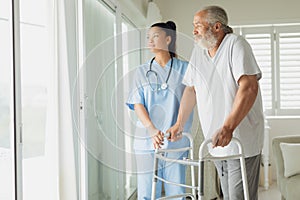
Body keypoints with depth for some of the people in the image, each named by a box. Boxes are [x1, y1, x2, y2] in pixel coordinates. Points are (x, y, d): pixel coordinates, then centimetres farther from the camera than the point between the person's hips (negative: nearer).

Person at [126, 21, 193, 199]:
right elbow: (137, 104, 0)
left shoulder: (184, 69, 5)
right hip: (147, 140, 1)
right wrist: (152, 129, -16)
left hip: (176, 140, -1)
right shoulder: (142, 71, 10)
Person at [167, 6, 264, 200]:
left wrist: (228, 127, -32)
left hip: (242, 140, -6)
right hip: (217, 141, 7)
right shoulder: (199, 50, 10)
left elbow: (249, 87, -24)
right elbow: (191, 89, 18)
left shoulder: (236, 44, -12)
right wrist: (179, 124, 14)